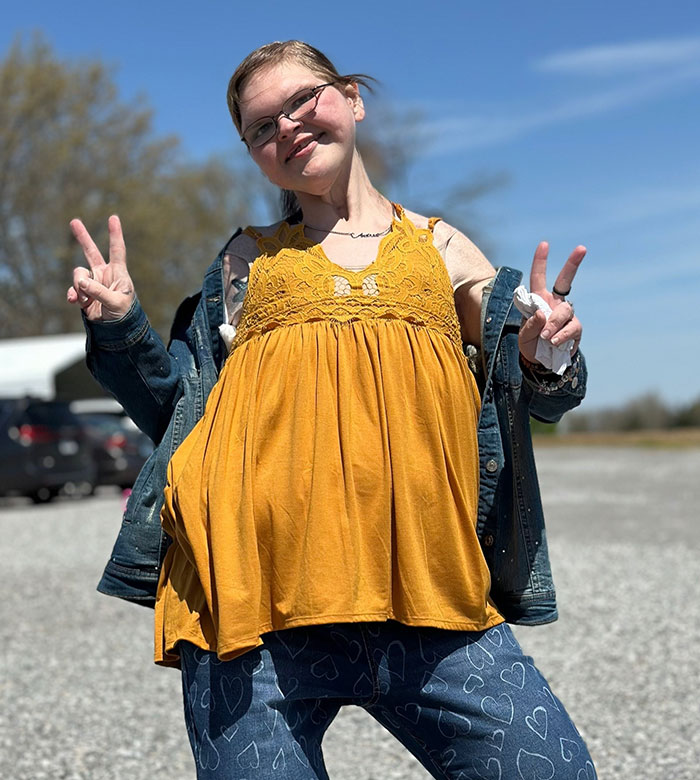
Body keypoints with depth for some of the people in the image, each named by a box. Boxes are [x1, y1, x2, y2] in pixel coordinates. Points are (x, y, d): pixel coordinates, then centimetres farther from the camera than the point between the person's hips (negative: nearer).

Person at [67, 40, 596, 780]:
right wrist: (122, 326, 4)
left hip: (423, 598, 0)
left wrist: (541, 354, -2)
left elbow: (535, 396, 20)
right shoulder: (248, 260, 17)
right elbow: (179, 410, 19)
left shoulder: (439, 247, 17)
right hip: (257, 598, 0)